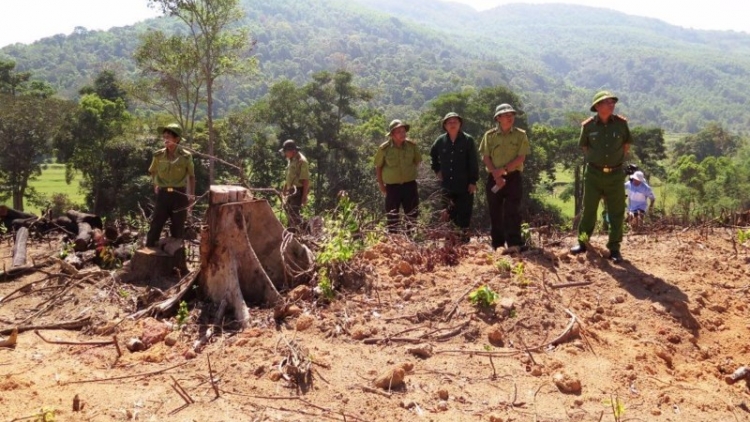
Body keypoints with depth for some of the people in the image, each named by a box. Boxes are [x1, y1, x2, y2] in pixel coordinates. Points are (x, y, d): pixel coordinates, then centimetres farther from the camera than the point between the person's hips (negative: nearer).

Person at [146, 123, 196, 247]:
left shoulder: (186, 156, -7)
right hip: (163, 194, 1)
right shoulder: (159, 155, -1)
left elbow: (191, 176, 4)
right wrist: (155, 185, 11)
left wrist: (191, 194, -1)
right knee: (155, 226, 1)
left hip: (179, 195, -1)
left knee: (178, 228, 8)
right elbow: (153, 172, 19)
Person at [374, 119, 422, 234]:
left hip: (410, 184, 2)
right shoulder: (384, 148, -11)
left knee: (412, 213, 10)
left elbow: (417, 161, 12)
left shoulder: (412, 145, -5)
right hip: (392, 185, -2)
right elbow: (378, 167, 1)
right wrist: (380, 183, 3)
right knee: (392, 215, 6)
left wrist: (410, 172, 9)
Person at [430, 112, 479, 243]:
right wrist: (437, 169, 14)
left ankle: (464, 238, 13)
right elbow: (433, 155, 23)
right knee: (449, 214, 10)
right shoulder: (440, 140, 3)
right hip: (447, 185, 3)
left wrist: (473, 181, -10)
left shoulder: (468, 140, -7)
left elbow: (473, 163, -7)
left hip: (464, 185, -3)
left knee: (464, 213, 2)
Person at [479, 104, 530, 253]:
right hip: (494, 178, 2)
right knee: (495, 213, 6)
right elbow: (485, 157, 0)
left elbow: (521, 158, -6)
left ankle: (514, 243, -8)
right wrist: (496, 175, -11)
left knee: (512, 211, -7)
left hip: (513, 177, -2)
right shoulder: (490, 135, 4)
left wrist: (502, 170, -15)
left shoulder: (520, 135, 2)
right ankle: (497, 245, 15)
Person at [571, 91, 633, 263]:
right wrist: (594, 160, 7)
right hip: (593, 173, -1)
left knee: (616, 212, 4)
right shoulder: (588, 125, -4)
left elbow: (627, 145, 12)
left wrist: (617, 160, 8)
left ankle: (614, 248, 14)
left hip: (615, 174, 1)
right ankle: (582, 242, 21)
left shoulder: (621, 123, -1)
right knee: (588, 210, 7)